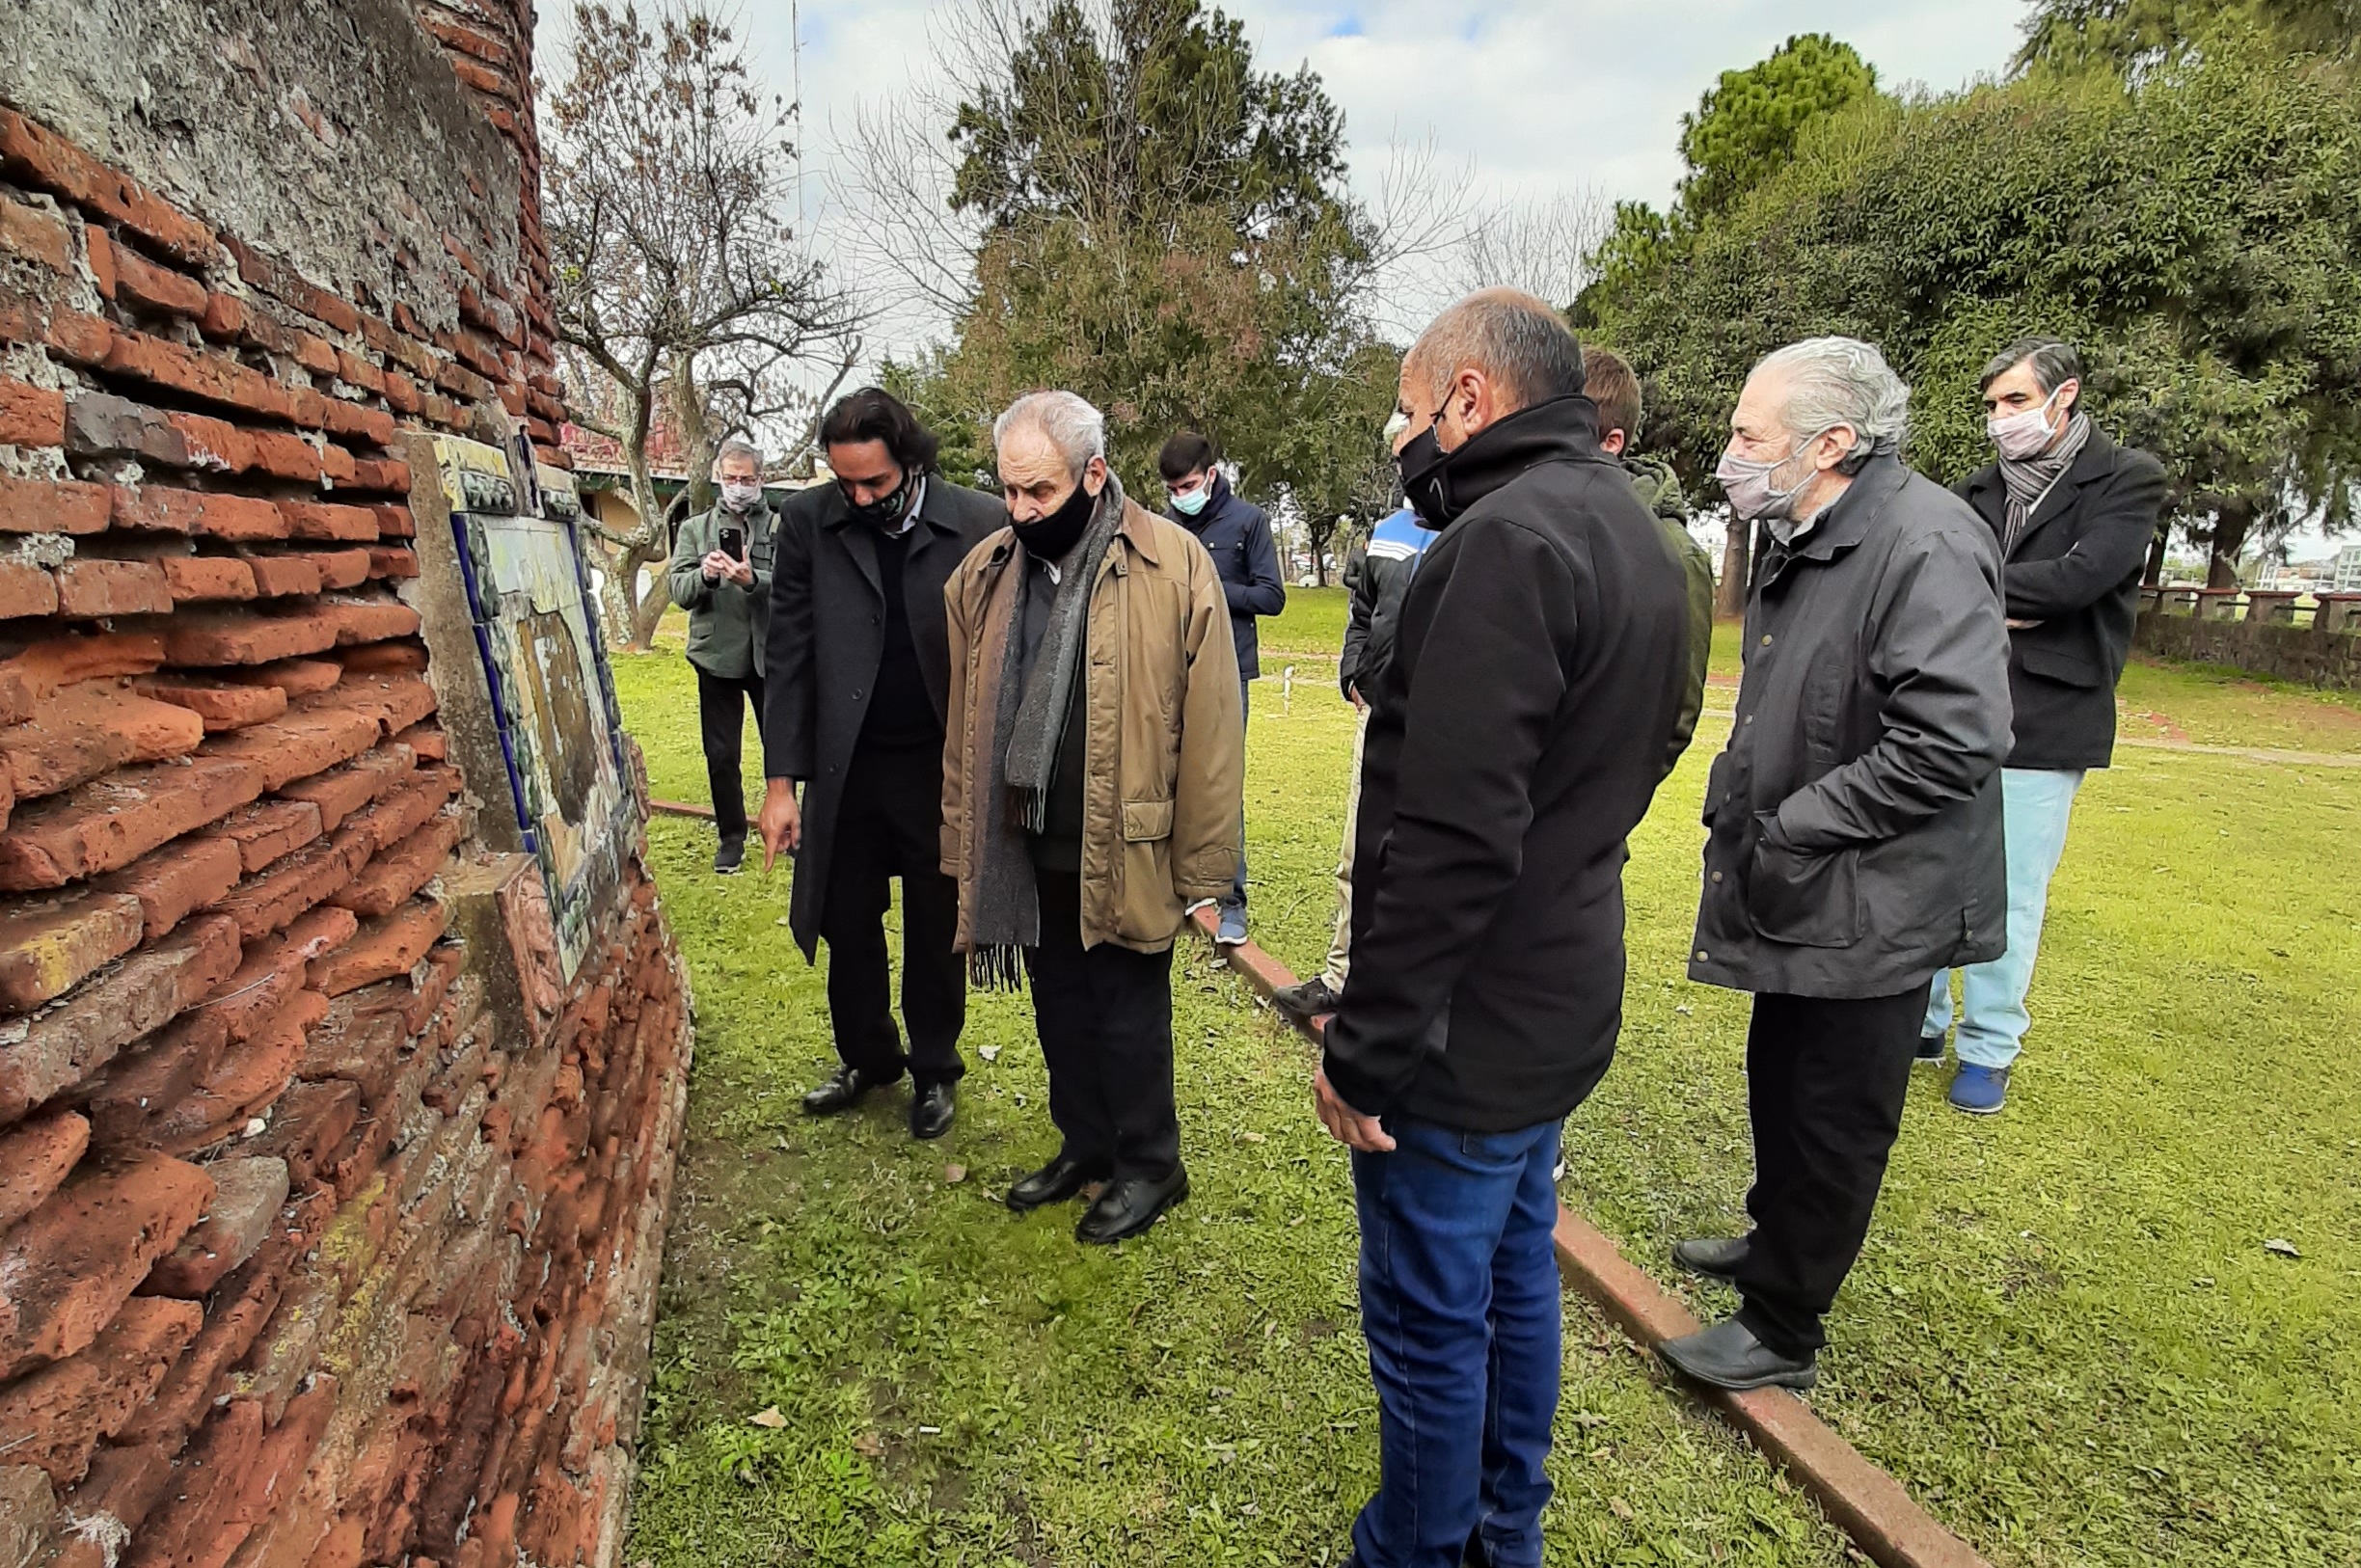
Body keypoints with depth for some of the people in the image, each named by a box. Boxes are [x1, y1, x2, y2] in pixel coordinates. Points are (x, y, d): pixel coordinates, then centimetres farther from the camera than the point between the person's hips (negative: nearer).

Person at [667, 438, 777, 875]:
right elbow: (678, 589, 0)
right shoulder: (695, 529, 8)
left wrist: (753, 579, -29)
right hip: (717, 656, 2)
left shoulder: (782, 527, 1)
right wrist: (705, 575, -21)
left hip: (770, 654, -2)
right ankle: (732, 836, 23)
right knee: (721, 754, 9)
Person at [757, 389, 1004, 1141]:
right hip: (845, 767, 2)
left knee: (936, 933, 12)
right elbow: (790, 654, -1)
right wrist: (780, 781, -4)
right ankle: (866, 1058, 37)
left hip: (943, 770, -2)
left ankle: (935, 1071, 33)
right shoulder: (808, 521, -3)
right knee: (847, 926, 14)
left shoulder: (980, 526, -10)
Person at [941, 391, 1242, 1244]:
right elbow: (965, 724, 8)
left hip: (1125, 848, -5)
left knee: (1128, 1013, 9)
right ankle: (1085, 1144, 40)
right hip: (1026, 847, 5)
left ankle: (1149, 1165, 31)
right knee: (1058, 1006, 19)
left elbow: (1210, 732, -12)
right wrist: (964, 843, 8)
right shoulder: (983, 572, 3)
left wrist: (1198, 867, -11)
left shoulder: (1175, 566, -13)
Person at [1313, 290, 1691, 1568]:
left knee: (1427, 1321, 9)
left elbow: (1453, 840, -28)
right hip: (1559, 1005, 10)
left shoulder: (1505, 540, -21)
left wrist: (1364, 1047, -21)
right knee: (1514, 1274, 24)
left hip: (1466, 1030, -10)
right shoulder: (1633, 535, 11)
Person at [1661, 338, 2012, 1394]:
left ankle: (1781, 1334, 26)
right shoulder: (1799, 542, 8)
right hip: (1798, 895, 9)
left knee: (1830, 1124, 8)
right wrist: (1739, 800, 8)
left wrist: (1794, 828, -22)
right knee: (1779, 1089, 24)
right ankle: (1773, 1242, 47)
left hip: (1870, 910, -9)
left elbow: (1954, 742, -29)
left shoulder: (1924, 545, -22)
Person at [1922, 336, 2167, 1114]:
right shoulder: (1981, 489, 11)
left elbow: (2081, 577, -16)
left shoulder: (2127, 480, 0)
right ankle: (1920, 1022, 25)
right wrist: (1997, 605, -15)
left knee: (2011, 895, 1)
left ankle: (1989, 1050, 17)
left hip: (2046, 721, -4)